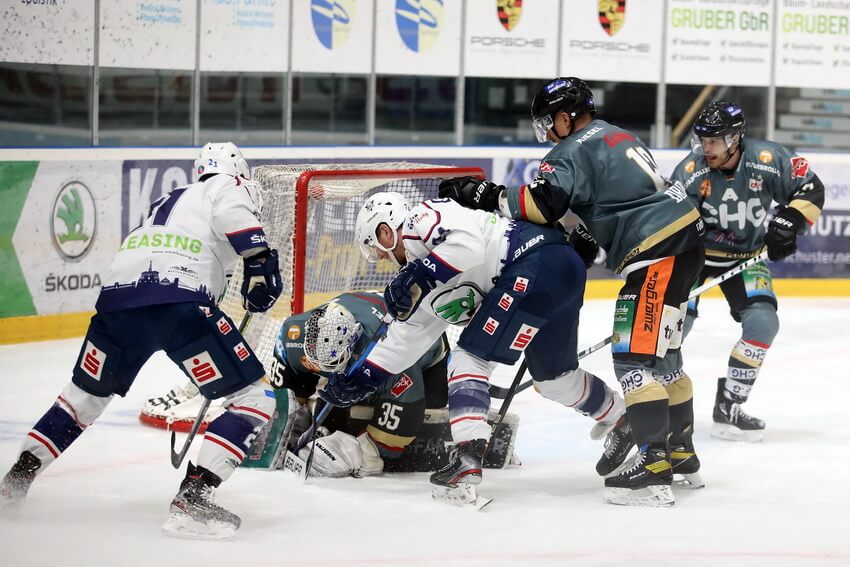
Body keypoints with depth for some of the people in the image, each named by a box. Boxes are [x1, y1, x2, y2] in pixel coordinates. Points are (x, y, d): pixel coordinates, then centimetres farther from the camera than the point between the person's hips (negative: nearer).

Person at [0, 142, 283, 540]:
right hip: (180, 300, -7)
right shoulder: (228, 187, 17)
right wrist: (260, 261, -9)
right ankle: (192, 499, -12)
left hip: (117, 294, 7)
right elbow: (232, 212, -8)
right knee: (255, 399, -1)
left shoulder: (166, 202, 37)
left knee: (86, 395, 30)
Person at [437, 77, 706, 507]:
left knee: (636, 355, -13)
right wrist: (581, 242, 20)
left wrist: (488, 197, -14)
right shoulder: (618, 137, 22)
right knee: (661, 354, 19)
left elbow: (544, 202, -22)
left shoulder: (575, 150, -8)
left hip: (659, 254, -10)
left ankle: (654, 465, -21)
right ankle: (681, 454, 25)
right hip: (681, 242, 10)